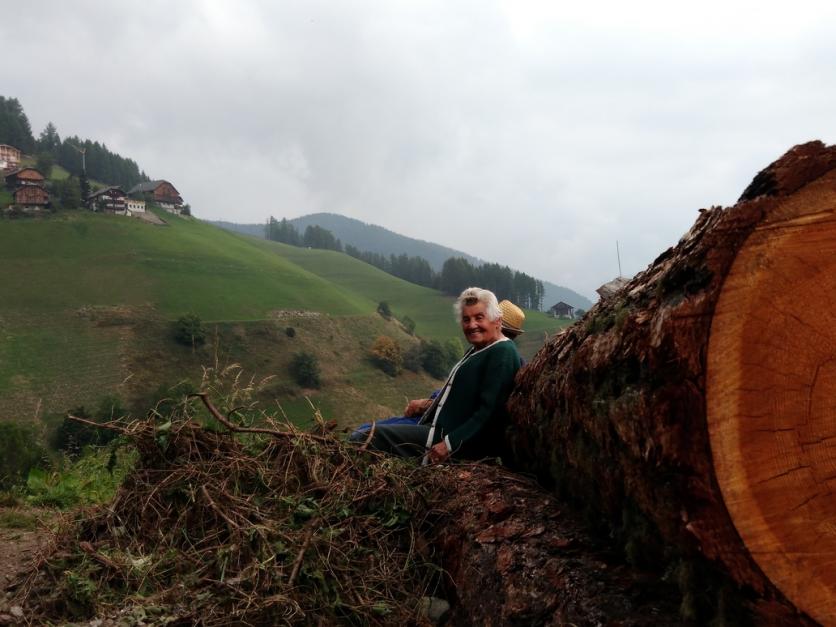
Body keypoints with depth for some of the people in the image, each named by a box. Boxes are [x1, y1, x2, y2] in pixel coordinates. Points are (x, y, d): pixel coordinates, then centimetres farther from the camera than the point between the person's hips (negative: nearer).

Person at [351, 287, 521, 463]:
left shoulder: (502, 353, -13)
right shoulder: (477, 350, 18)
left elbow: (490, 410, -21)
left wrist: (450, 444, -24)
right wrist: (428, 404, 13)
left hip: (464, 447, -10)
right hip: (442, 427, 10)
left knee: (363, 438, -19)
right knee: (363, 431, 8)